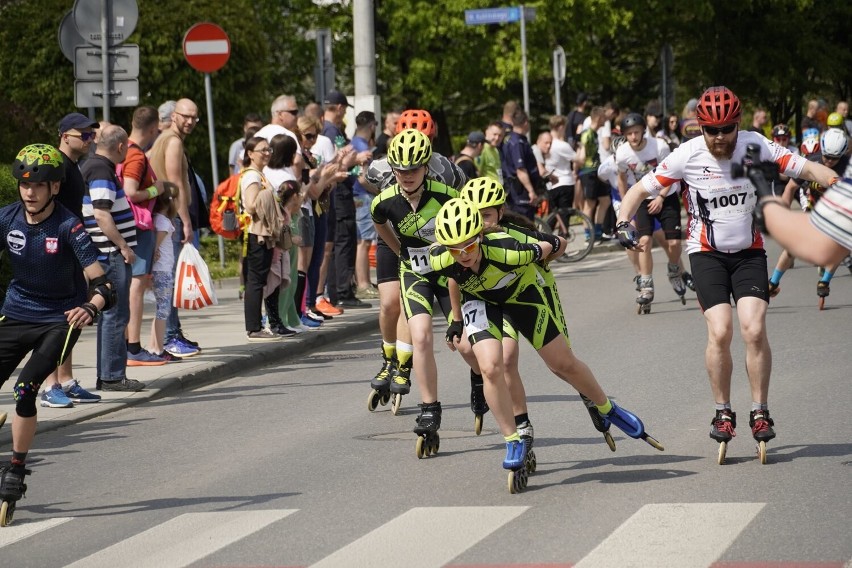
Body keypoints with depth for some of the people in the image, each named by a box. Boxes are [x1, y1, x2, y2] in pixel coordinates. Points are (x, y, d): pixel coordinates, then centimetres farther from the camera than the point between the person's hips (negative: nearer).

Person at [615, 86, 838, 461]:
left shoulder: (756, 147, -11)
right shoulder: (687, 156, -13)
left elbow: (806, 168, -12)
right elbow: (641, 189, -7)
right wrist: (623, 224, -23)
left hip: (749, 252, 1)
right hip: (707, 254, -1)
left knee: (753, 329, -14)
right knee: (720, 332, -15)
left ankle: (760, 413, 1)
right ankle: (723, 413, 4)